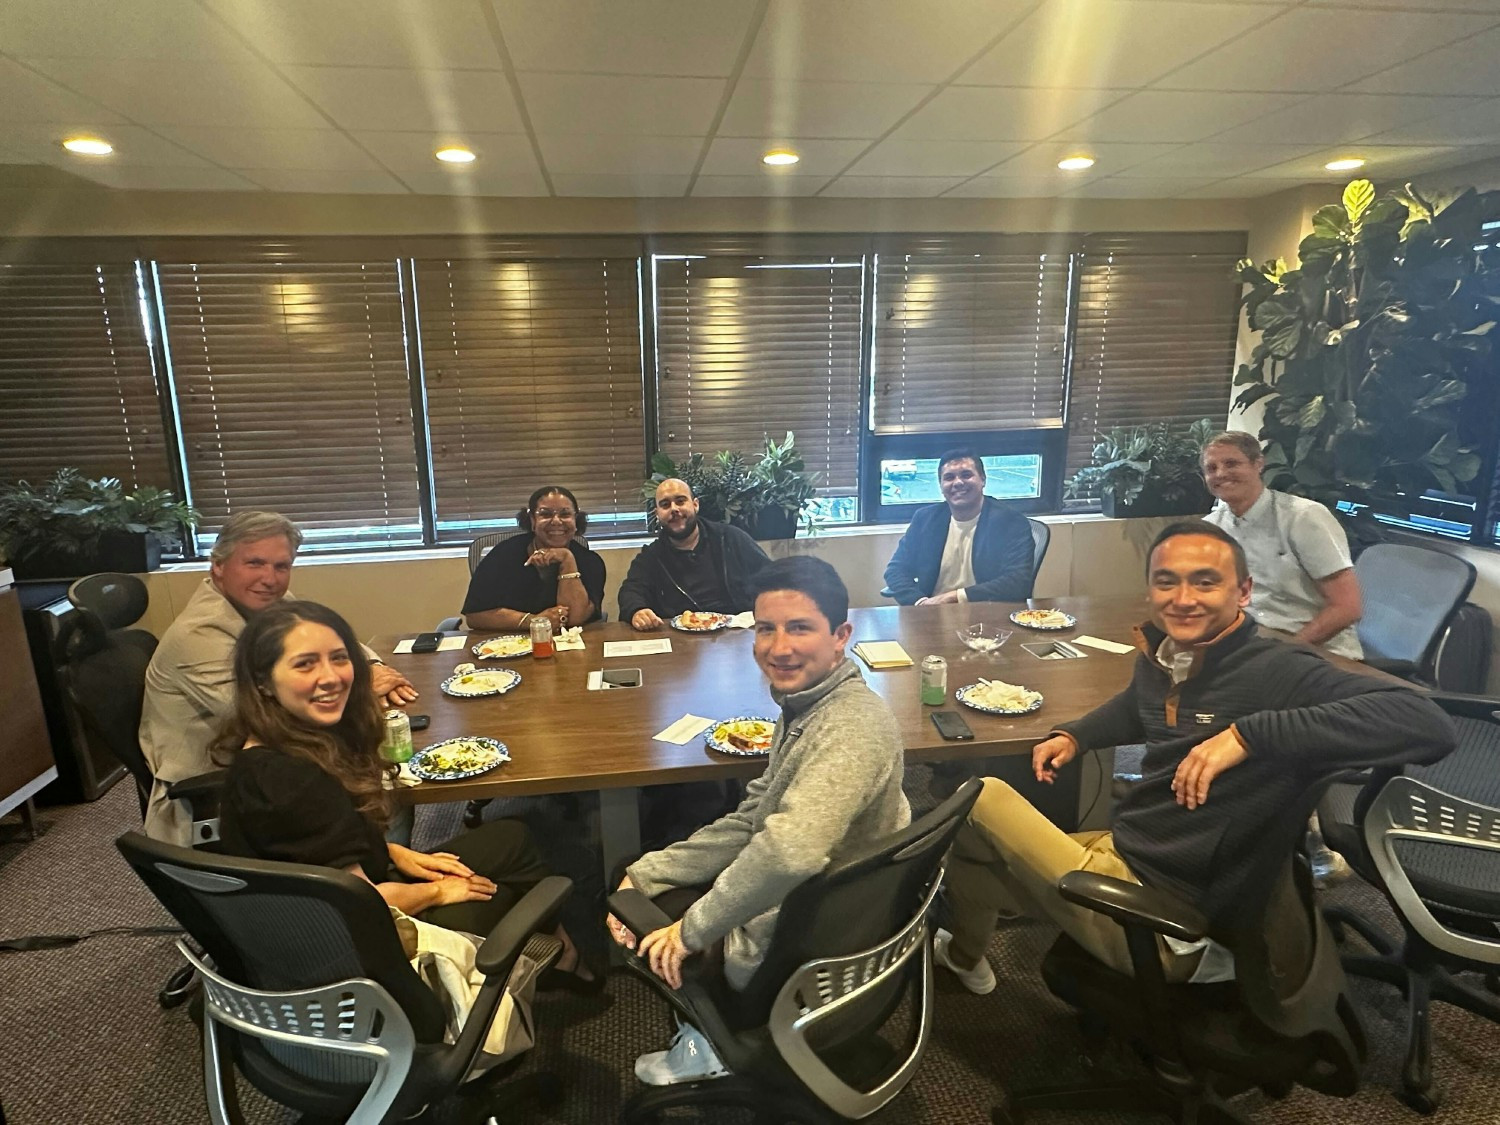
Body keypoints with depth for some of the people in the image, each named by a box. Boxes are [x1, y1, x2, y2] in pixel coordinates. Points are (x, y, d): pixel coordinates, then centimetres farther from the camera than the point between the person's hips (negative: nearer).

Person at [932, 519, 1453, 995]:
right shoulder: (1160, 655, 3)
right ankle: (965, 955, 53)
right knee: (971, 851, 17)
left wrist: (1249, 732, -40)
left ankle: (965, 955, 30)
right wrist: (1073, 735, 10)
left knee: (981, 797, -5)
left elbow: (1429, 724, -35)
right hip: (1118, 848, 8)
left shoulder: (1277, 671, -21)